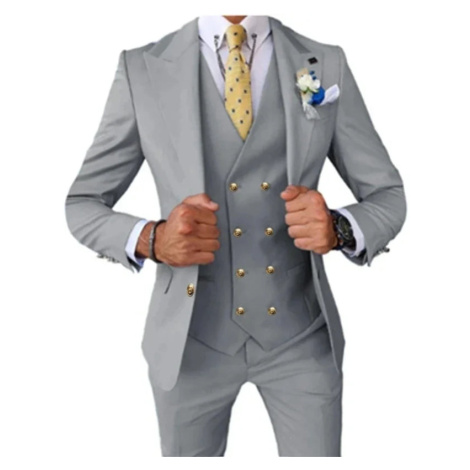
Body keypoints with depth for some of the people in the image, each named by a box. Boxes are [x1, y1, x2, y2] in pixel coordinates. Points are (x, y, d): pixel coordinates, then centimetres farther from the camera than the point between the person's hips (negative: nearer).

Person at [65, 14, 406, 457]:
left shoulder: (327, 65, -3)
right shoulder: (142, 69, -6)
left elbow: (388, 196, 1)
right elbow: (81, 205, -1)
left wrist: (339, 229, -22)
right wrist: (152, 239, -23)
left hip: (301, 335, 1)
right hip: (192, 338, 0)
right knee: (189, 451, 22)